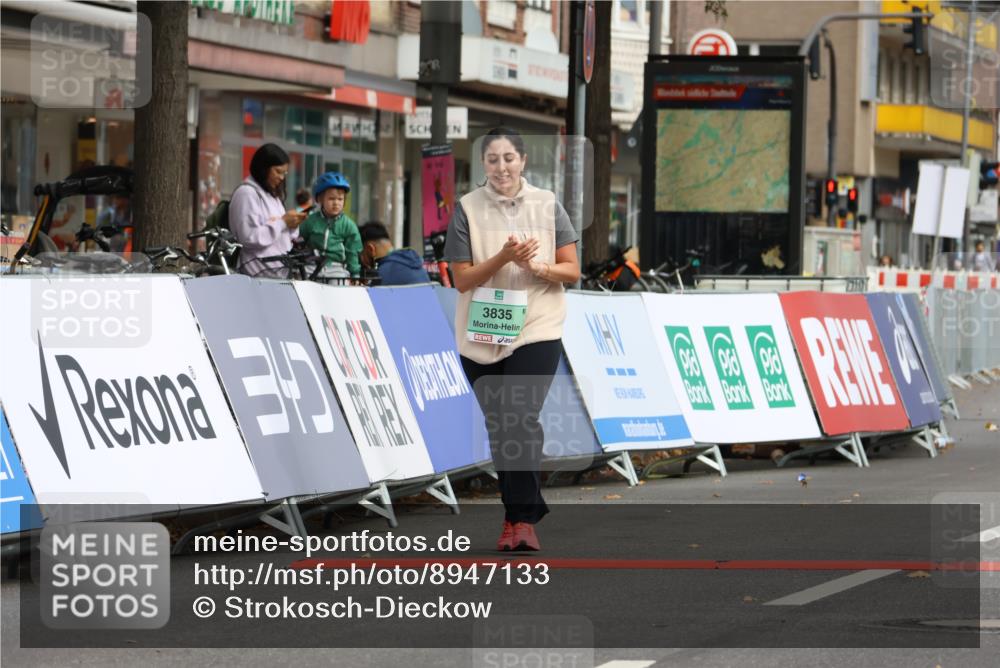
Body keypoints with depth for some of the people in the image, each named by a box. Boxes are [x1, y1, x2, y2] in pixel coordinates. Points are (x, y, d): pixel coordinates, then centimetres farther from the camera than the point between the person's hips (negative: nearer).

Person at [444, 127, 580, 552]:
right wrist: (503, 258, -18)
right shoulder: (467, 209, 1)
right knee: (498, 429, 7)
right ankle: (517, 516, 18)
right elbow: (462, 279, -3)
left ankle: (522, 519, -13)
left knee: (521, 421, -16)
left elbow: (572, 271, 4)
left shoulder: (547, 205, 4)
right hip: (481, 338, 2)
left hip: (537, 331, -2)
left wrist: (535, 266, -15)